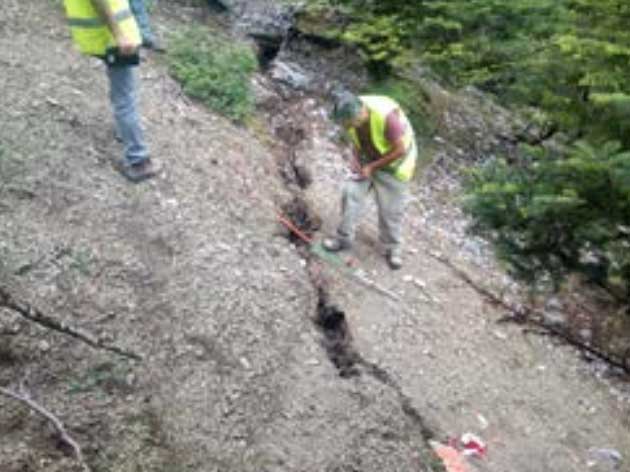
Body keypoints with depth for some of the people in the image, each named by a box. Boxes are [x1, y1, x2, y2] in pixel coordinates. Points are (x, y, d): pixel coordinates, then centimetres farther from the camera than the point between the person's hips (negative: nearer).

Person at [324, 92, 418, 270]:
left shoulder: (386, 116, -38)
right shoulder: (351, 114, -18)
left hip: (394, 163, -5)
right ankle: (344, 238, 12)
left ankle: (392, 248, 22)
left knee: (390, 209, 1)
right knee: (351, 194, -3)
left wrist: (372, 167, -22)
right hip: (367, 159, 5)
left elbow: (399, 150, -28)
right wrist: (355, 159, -14)